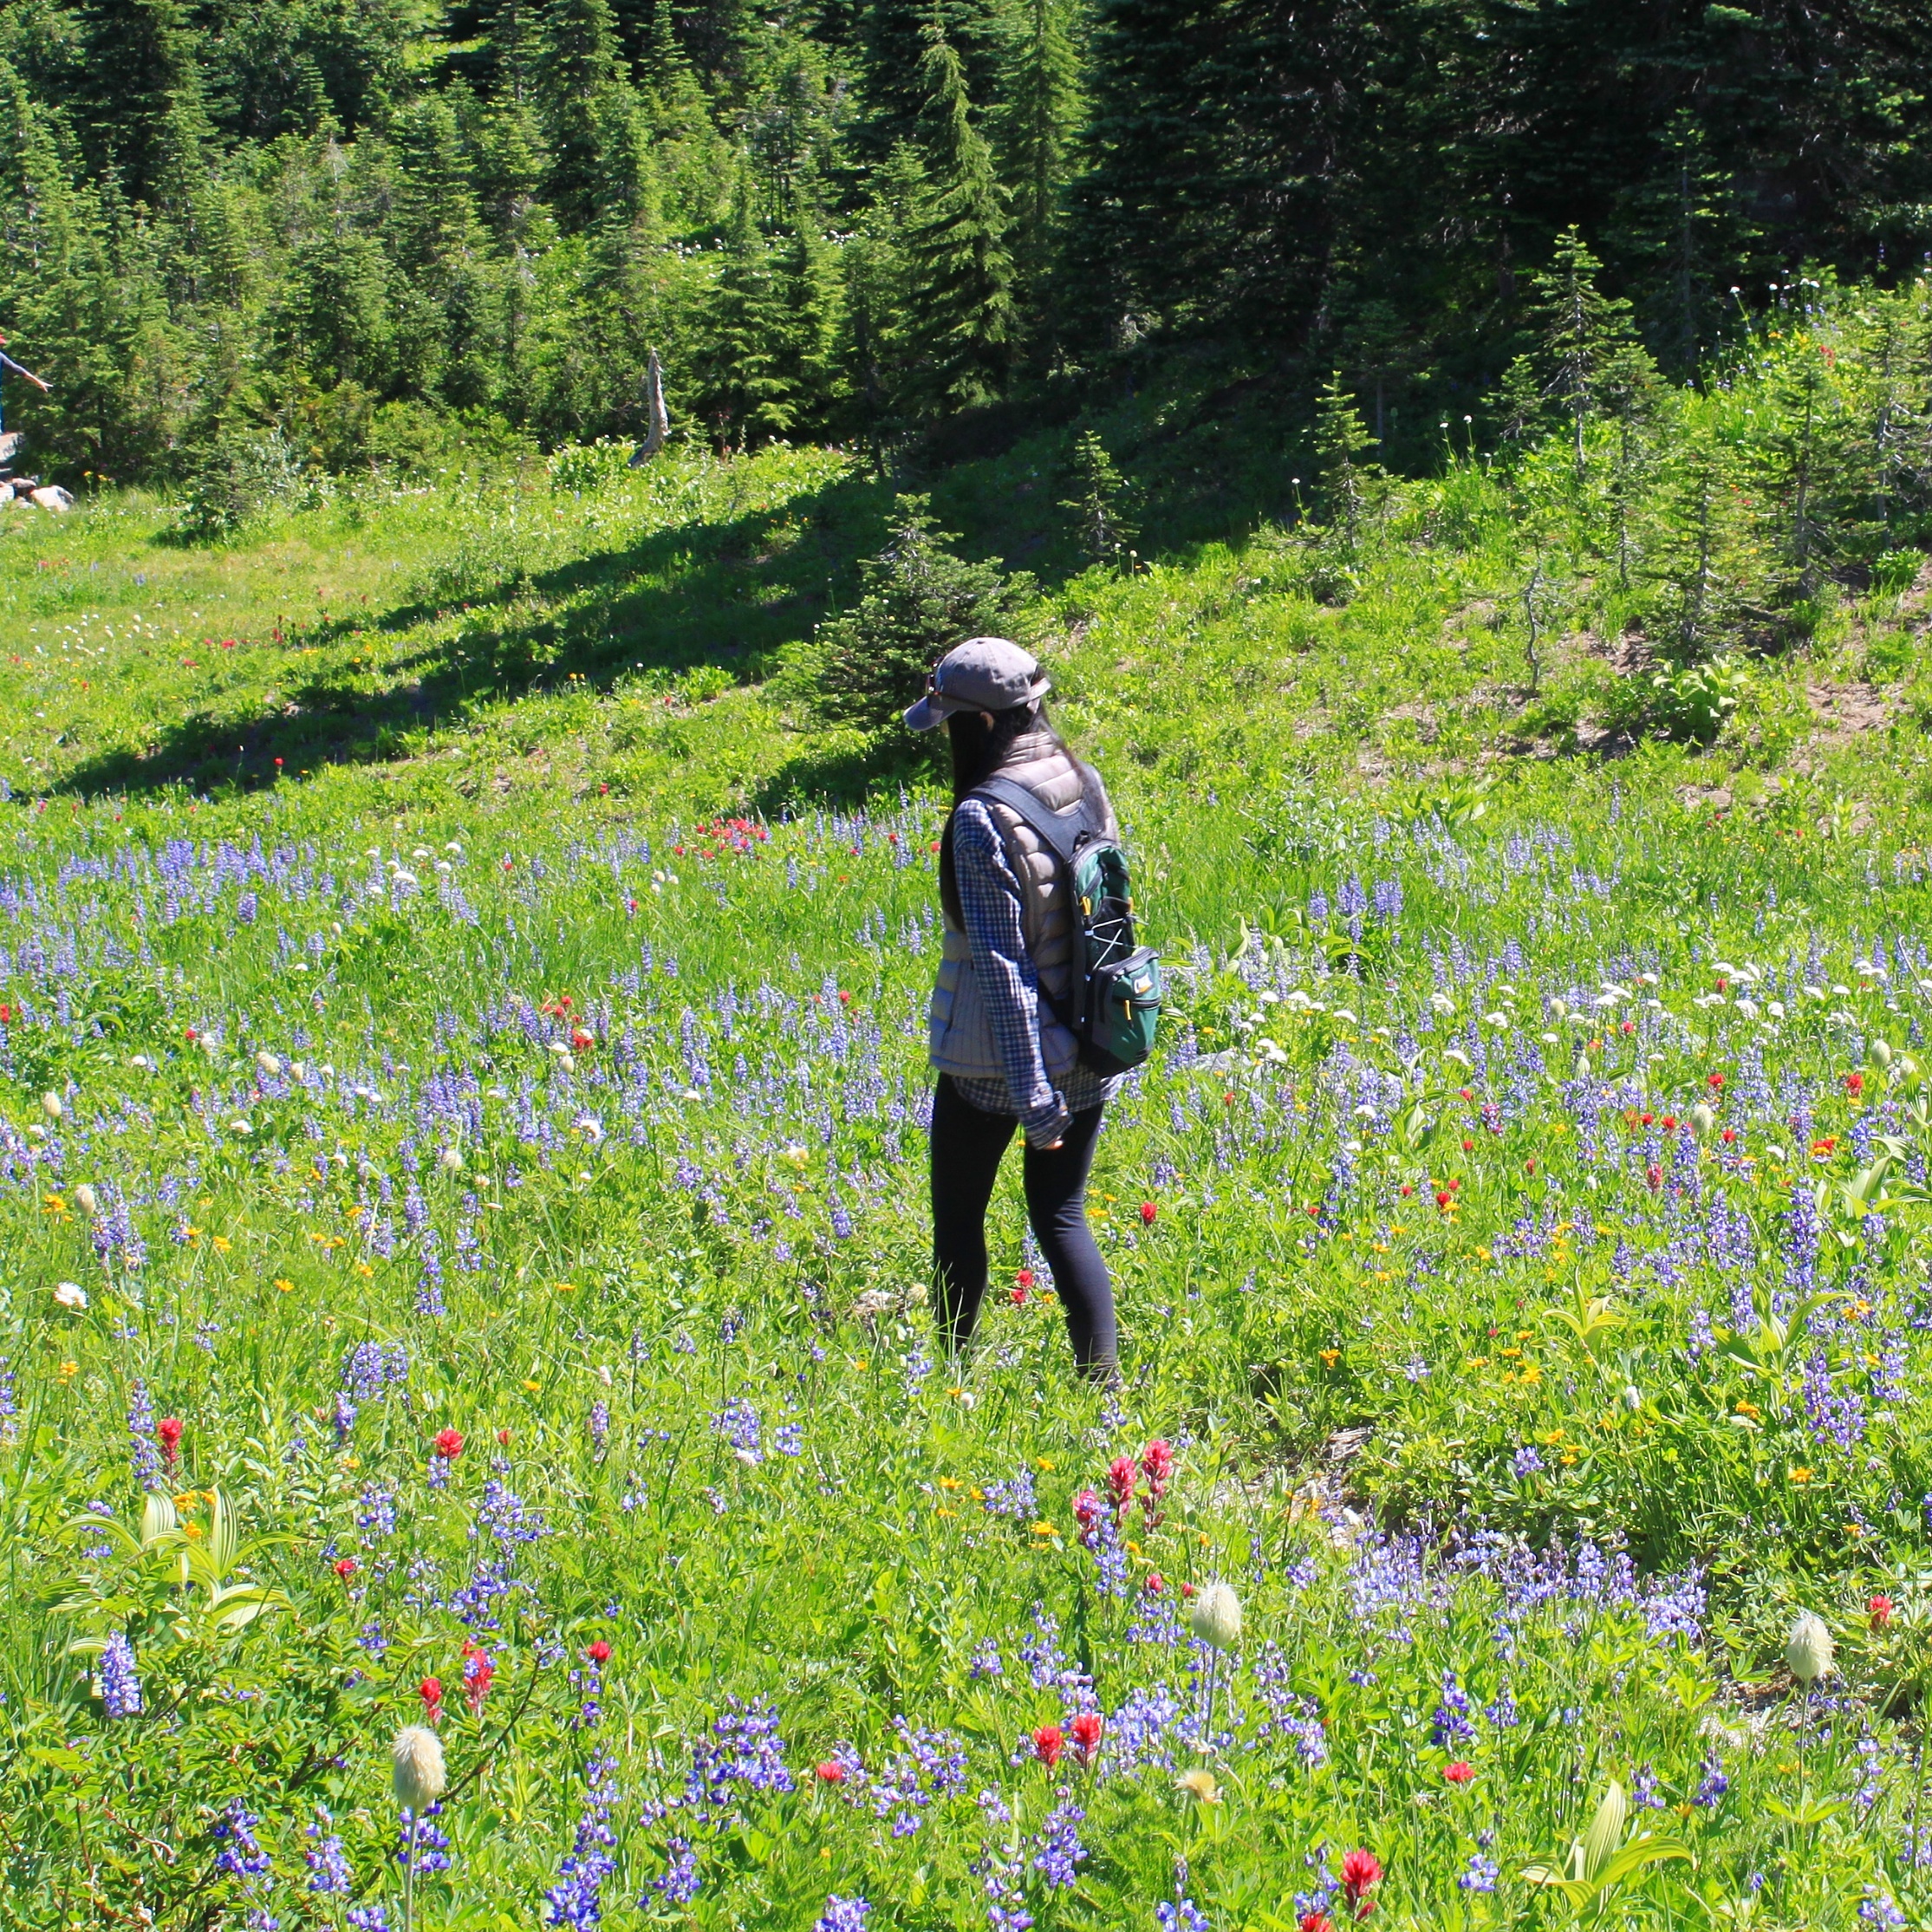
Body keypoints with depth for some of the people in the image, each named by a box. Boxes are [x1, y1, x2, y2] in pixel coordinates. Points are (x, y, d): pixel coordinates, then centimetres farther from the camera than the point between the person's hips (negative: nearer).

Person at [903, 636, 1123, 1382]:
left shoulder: (982, 818, -21)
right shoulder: (1087, 784, 0)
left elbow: (1001, 962, -21)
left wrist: (1031, 1091, -19)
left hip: (995, 1059, -6)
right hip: (1087, 1050, 6)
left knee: (958, 1217, 14)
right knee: (1061, 1214, 15)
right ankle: (1103, 1383, 8)